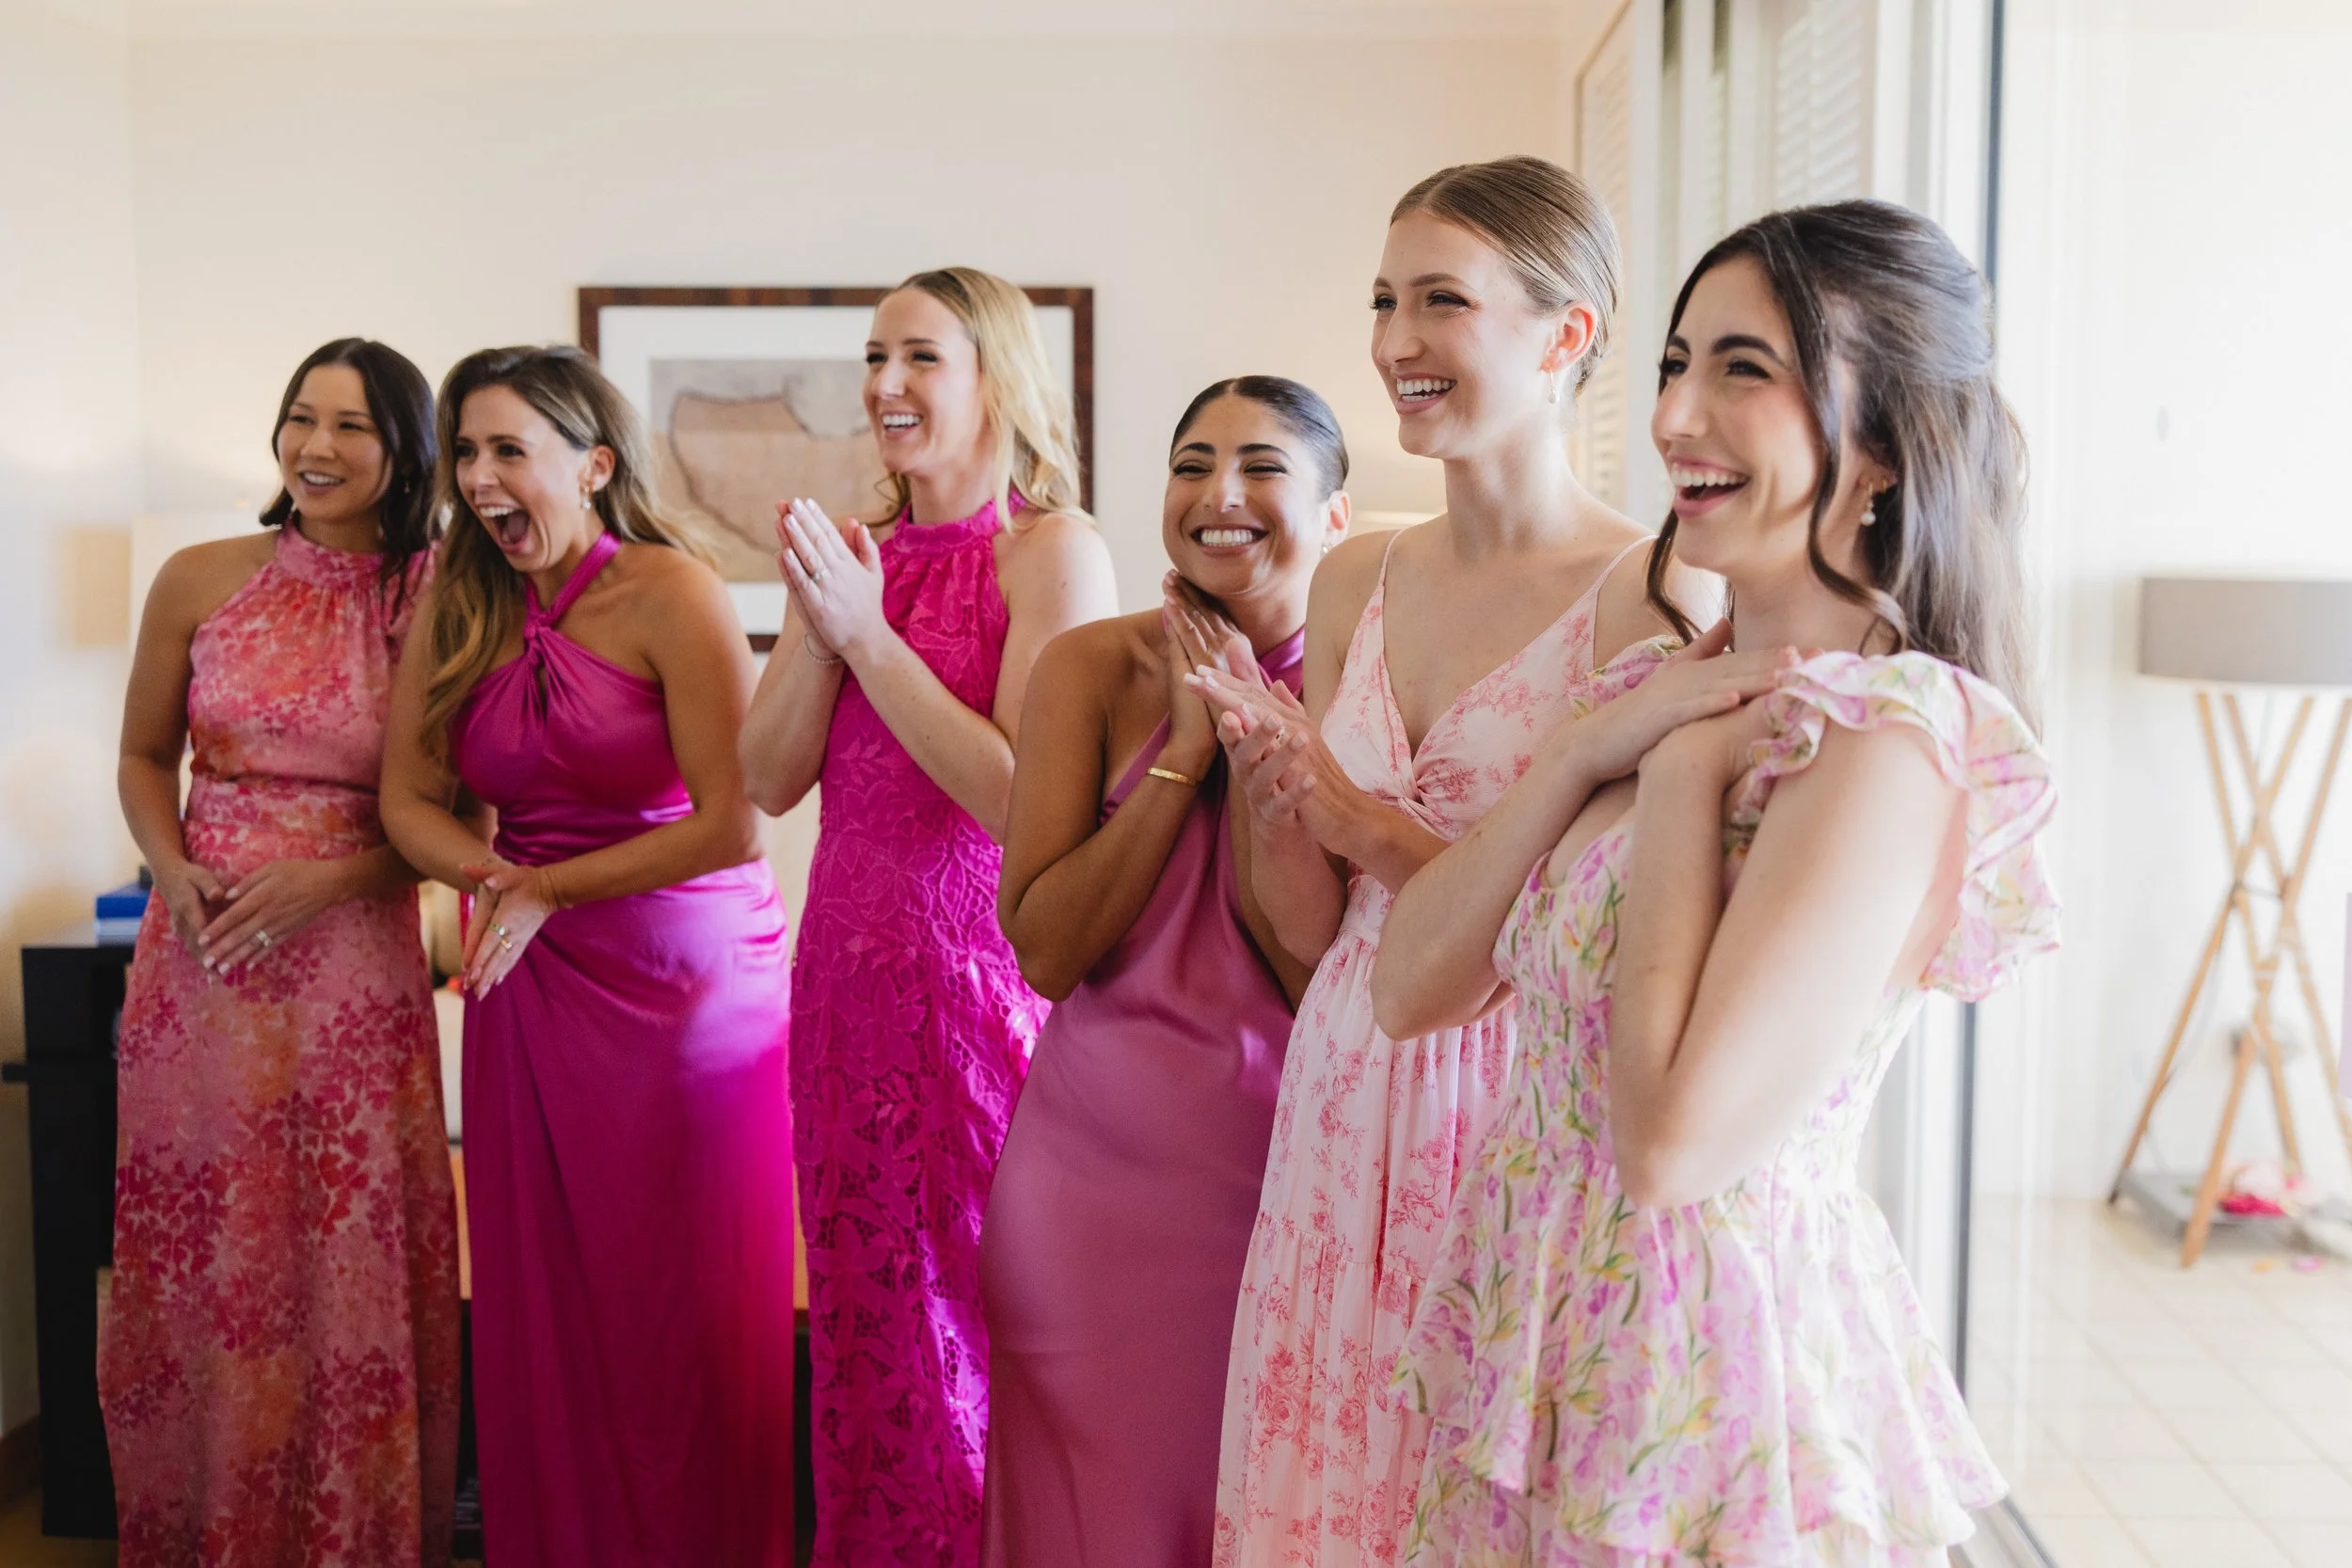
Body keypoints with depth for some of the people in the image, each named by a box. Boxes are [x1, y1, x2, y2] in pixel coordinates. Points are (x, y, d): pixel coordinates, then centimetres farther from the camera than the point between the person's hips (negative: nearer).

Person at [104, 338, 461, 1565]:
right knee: (194, 1261, 9)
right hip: (198, 954, 2)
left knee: (351, 1259, 3)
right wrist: (175, 872, -5)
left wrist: (332, 875, -13)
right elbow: (143, 755, 12)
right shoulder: (199, 581, 2)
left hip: (354, 958, -2)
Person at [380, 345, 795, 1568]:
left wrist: (547, 887, -11)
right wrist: (493, 875, -13)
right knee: (539, 1306, 10)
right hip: (529, 990, 5)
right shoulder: (458, 605, 6)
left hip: (685, 982, -5)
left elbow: (732, 827, -16)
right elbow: (409, 798, 8)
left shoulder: (669, 594, -11)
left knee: (678, 1311, 4)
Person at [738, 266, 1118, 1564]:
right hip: (849, 970, 6)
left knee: (974, 1314, 3)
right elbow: (769, 780, 5)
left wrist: (869, 632, -15)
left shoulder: (1054, 551, -9)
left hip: (982, 973, -6)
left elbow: (1023, 798, -17)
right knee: (860, 1312, 15)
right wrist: (817, 626, -9)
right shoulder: (854, 555, 10)